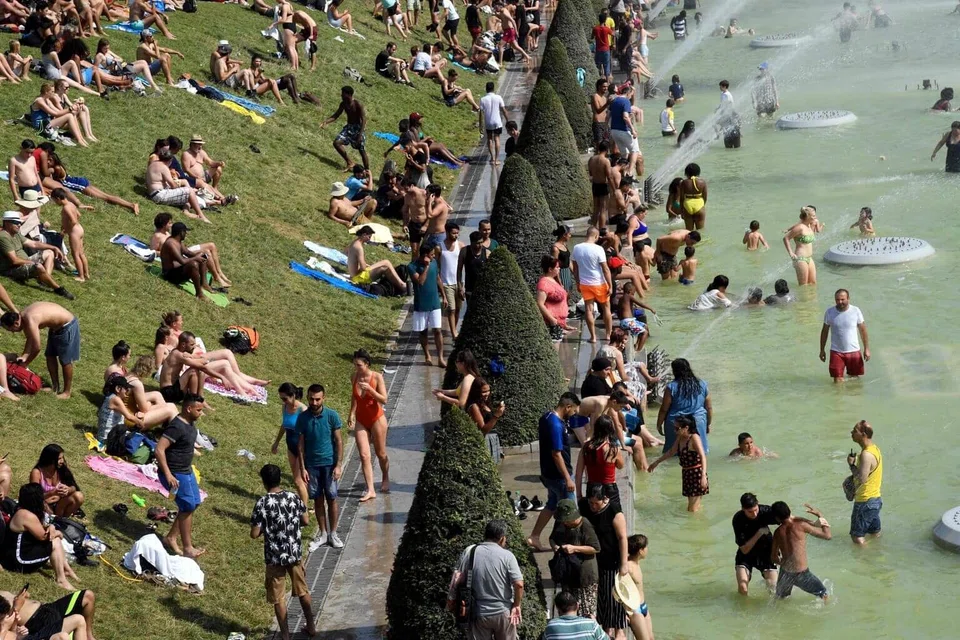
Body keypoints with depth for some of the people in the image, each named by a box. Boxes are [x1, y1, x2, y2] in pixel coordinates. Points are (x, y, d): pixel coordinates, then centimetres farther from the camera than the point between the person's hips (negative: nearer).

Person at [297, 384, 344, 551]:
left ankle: (333, 534, 16)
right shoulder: (302, 418, -4)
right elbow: (301, 444, 1)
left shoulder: (332, 415, -9)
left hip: (329, 463, -1)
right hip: (312, 465, 1)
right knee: (318, 500, 9)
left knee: (332, 499, 4)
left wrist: (338, 465, -10)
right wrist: (302, 468, -4)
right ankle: (322, 534, 21)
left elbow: (339, 441, -5)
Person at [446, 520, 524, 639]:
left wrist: (450, 602, 9)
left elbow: (456, 579, -2)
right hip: (503, 613, -2)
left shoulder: (470, 552, -4)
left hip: (478, 614, 2)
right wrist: (517, 605, -1)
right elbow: (519, 584, -16)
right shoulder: (507, 555, -11)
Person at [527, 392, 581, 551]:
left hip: (548, 473, 10)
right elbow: (556, 454, -26)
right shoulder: (556, 425, -26)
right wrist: (568, 479, -22)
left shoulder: (546, 417, 4)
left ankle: (534, 537, 22)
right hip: (559, 475, -10)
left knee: (552, 505, 21)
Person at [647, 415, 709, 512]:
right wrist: (657, 462, 33)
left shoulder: (694, 438, -17)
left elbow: (703, 457, -26)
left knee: (693, 509, -11)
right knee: (690, 508, 10)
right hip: (686, 474, 8)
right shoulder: (680, 439, 7)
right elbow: (671, 452, 25)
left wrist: (703, 476, -38)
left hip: (696, 474, -8)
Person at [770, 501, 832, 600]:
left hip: (785, 572, 4)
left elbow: (774, 558, 9)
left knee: (780, 598, 28)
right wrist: (820, 515, 5)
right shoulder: (800, 525, -12)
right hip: (801, 573, -4)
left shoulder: (778, 532, 2)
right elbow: (827, 535, -6)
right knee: (824, 595, 11)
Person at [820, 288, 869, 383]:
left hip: (854, 351, 0)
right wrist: (822, 350, 7)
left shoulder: (856, 311, -6)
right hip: (836, 352, 0)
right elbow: (825, 331, 5)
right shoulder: (829, 312, -5)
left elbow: (862, 330, 2)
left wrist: (866, 349, 1)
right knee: (838, 381, -3)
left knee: (855, 378, 12)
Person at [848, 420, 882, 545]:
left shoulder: (866, 455, -23)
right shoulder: (875, 449, 8)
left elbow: (862, 479, -30)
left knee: (858, 537, -2)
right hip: (876, 499, 10)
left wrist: (852, 465, -18)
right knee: (875, 536, 18)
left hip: (865, 502, -10)